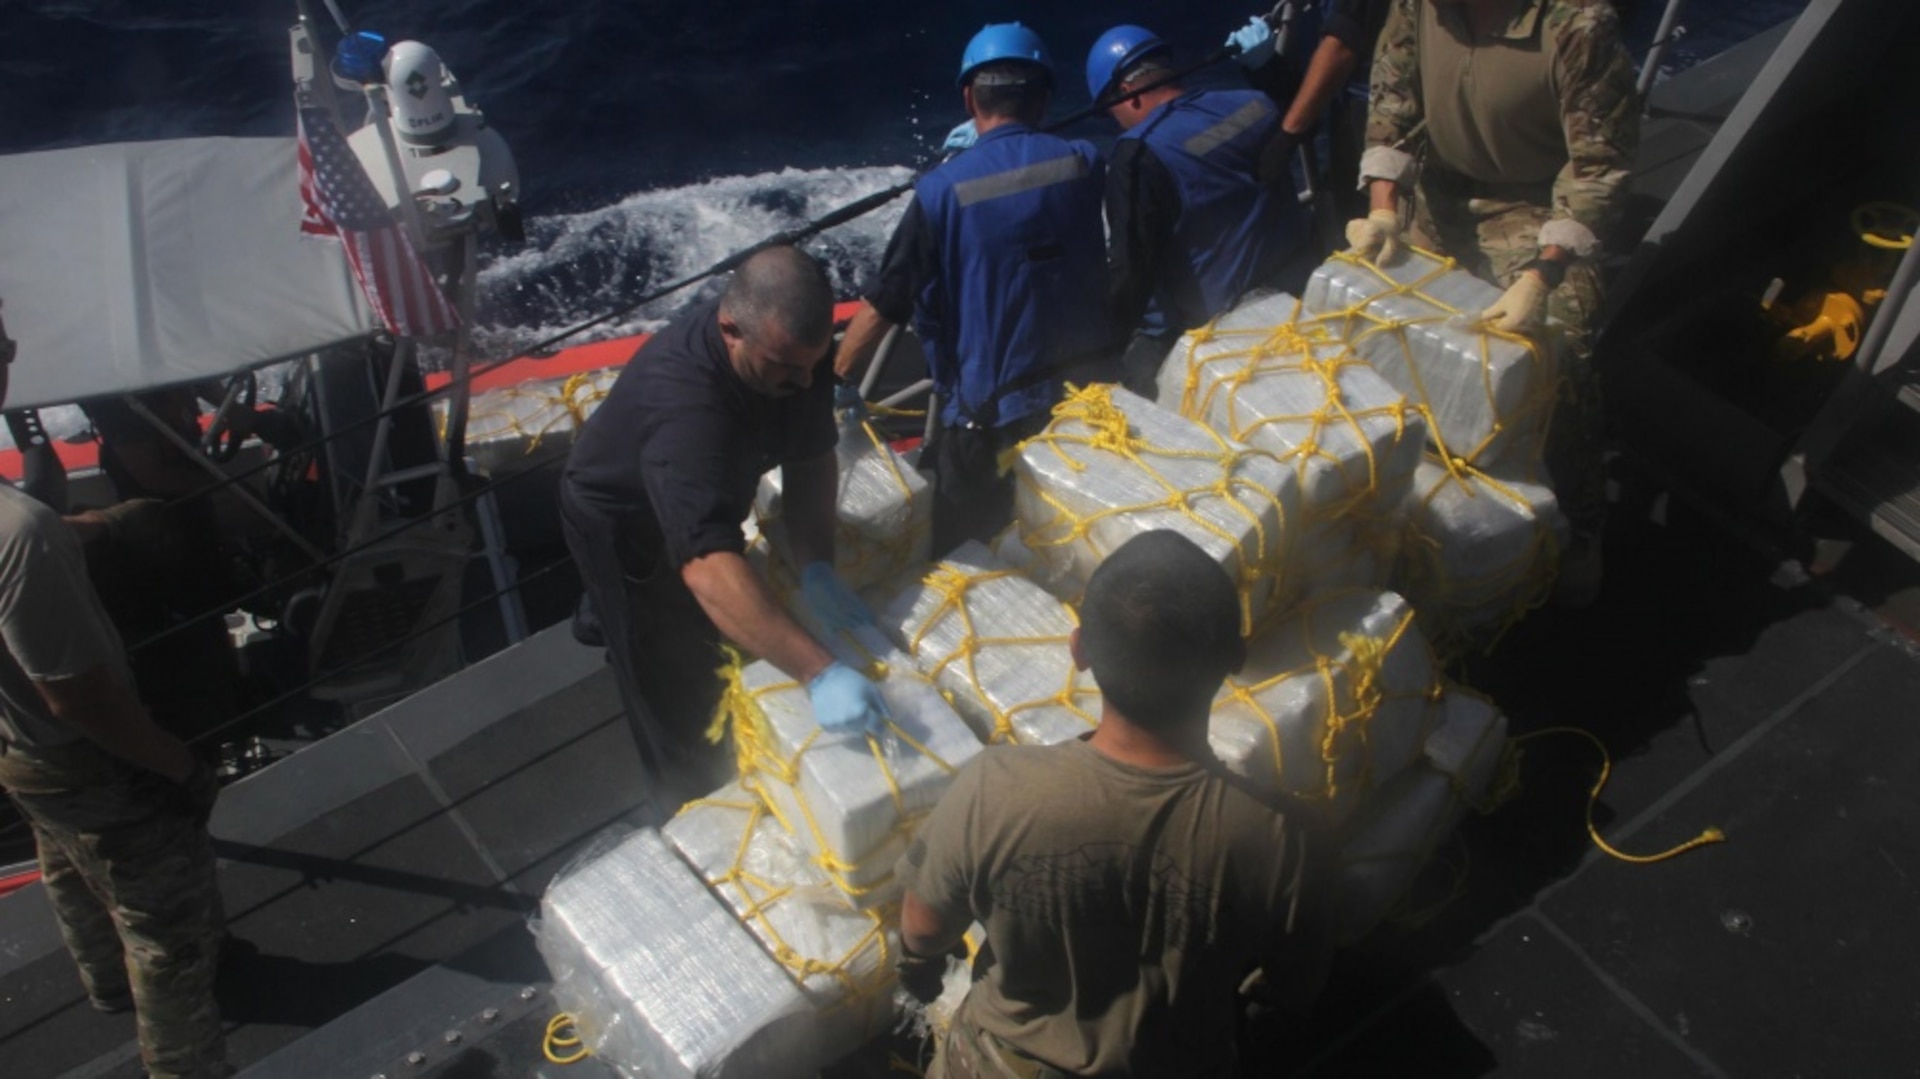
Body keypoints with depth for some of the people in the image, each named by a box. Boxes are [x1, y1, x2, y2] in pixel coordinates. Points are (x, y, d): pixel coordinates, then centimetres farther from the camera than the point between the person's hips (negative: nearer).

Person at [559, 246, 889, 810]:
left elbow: (811, 457, -13)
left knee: (718, 648, 26)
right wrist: (819, 674, -63)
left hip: (702, 502, 7)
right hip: (623, 525, -7)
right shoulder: (683, 399, -48)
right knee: (676, 688, 9)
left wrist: (817, 567, -28)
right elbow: (707, 567, -57)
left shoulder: (790, 344, -26)